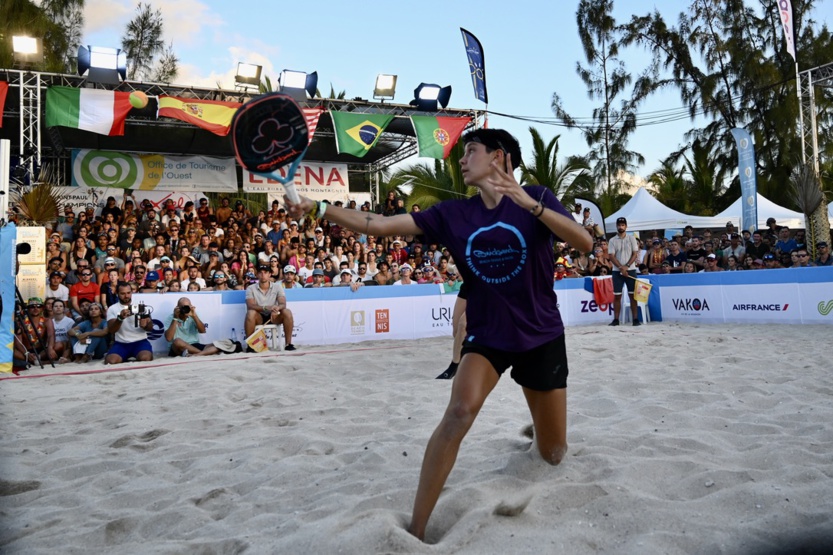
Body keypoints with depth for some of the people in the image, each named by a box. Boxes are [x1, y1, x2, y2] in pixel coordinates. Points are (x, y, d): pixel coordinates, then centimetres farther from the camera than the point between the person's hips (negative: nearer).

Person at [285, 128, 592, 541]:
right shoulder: (452, 214, -5)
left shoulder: (537, 198, -9)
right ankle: (415, 530, -18)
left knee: (552, 456, 12)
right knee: (459, 412, -30)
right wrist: (317, 208, -21)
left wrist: (529, 204, -35)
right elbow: (379, 226, -11)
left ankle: (541, 428, 53)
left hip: (541, 337, 0)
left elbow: (585, 243, -23)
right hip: (486, 334, 0)